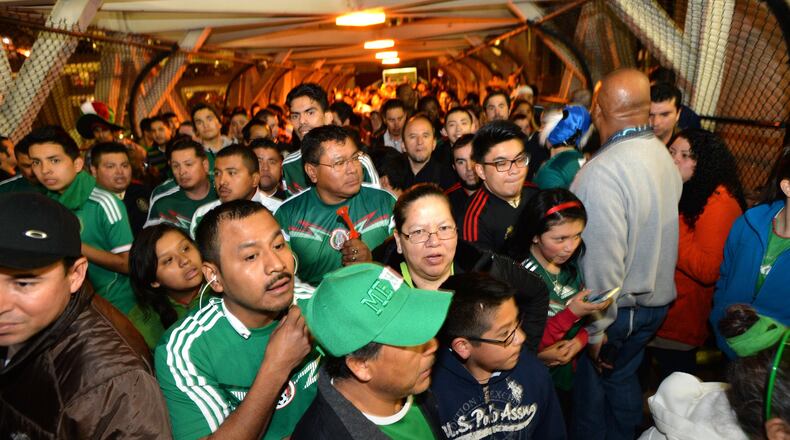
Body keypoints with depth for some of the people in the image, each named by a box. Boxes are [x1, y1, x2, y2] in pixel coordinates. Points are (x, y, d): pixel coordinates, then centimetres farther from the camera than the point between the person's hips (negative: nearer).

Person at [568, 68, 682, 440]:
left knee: (590, 387, 13)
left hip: (617, 307, -7)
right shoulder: (663, 155, 0)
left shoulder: (602, 171, -28)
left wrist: (595, 328, -19)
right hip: (655, 298, 8)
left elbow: (602, 258, -28)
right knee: (623, 377, 24)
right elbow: (658, 229, 7)